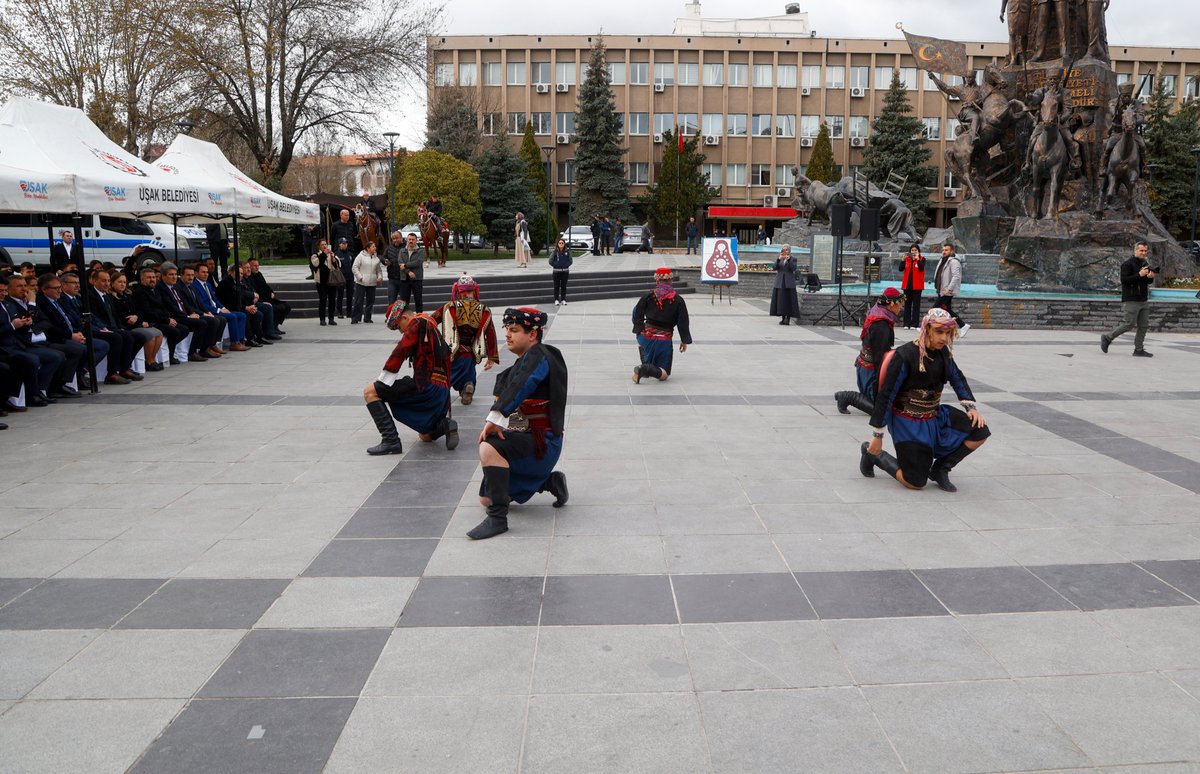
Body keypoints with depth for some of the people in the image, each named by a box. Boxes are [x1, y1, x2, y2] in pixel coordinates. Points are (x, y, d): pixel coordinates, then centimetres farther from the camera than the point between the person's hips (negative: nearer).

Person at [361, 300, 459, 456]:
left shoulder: (418, 322, -1)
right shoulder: (431, 326, 27)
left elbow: (401, 351, -11)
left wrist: (381, 381, -7)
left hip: (426, 385, -10)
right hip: (442, 393, 10)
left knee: (370, 392, -7)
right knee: (426, 436, 27)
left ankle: (391, 440, -14)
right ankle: (446, 425, -2)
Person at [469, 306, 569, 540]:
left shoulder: (538, 355, -14)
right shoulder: (523, 362, 18)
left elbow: (520, 387, -31)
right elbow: (503, 393, 11)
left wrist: (495, 418, -38)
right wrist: (494, 424, -6)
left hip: (542, 440, -10)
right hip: (522, 437, 10)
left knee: (490, 449, -37)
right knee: (486, 499, 15)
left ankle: (498, 518, -31)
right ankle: (550, 481, 24)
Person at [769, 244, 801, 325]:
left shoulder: (793, 259, 3)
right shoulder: (779, 259, 12)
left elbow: (793, 268, -12)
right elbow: (775, 268, -3)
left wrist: (788, 260, -21)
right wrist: (779, 259, -17)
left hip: (789, 282, -3)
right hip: (780, 282, 3)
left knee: (789, 300, -6)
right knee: (781, 300, 2)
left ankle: (788, 318, -5)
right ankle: (783, 318, 8)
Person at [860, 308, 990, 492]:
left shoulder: (943, 352, -1)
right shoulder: (905, 356, -22)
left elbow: (958, 378, 18)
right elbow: (885, 396, -18)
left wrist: (971, 407, 3)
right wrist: (878, 435, -15)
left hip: (935, 417, 7)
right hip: (909, 423, -7)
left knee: (980, 430, -9)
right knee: (915, 483, -5)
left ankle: (940, 468, 7)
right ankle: (873, 454, 18)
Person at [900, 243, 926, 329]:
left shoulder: (922, 259, 1)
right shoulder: (907, 259, 9)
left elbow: (921, 268, -16)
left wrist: (917, 258, -18)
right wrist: (903, 259, -12)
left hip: (917, 285, -3)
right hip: (907, 284, 3)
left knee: (916, 304, -1)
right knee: (907, 304, 5)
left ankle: (914, 324, 0)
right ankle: (907, 323, 8)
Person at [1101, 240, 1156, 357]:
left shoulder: (1145, 265, 16)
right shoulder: (1128, 264, -9)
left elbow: (1149, 282, 22)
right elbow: (1124, 280, -19)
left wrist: (1150, 277, -1)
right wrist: (1139, 275, -25)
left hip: (1143, 301, 8)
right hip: (1130, 301, -8)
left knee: (1143, 326, 5)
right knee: (1128, 325, -7)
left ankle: (1139, 350, 11)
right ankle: (1107, 337, 9)